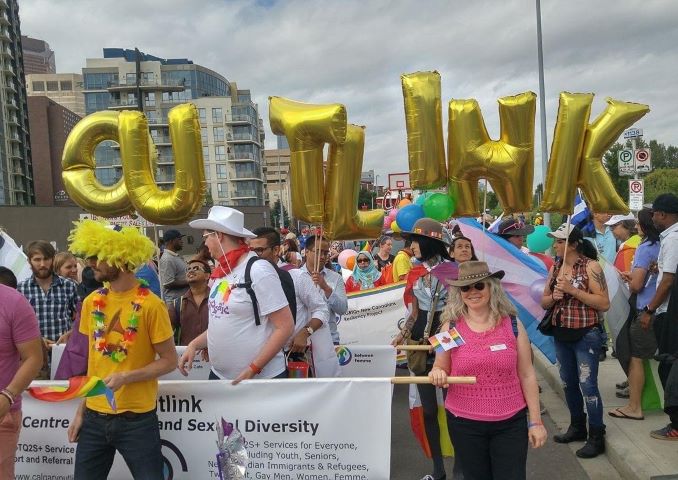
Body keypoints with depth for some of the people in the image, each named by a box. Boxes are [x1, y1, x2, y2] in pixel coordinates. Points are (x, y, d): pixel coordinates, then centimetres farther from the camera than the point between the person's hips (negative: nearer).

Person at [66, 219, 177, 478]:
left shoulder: (150, 304, -14)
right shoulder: (92, 302, 4)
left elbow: (169, 360, -9)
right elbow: (93, 358, 11)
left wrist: (125, 377, -20)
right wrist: (81, 410, 11)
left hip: (137, 419, -5)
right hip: (94, 417, 5)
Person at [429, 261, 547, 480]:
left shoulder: (512, 325, -3)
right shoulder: (450, 327, -4)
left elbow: (527, 375, 2)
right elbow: (440, 371, 6)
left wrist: (535, 421, 3)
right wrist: (437, 374, -17)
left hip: (510, 422, 0)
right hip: (464, 423, 1)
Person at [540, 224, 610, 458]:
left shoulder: (591, 266, -12)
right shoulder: (555, 268, 6)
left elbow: (604, 304, -18)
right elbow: (544, 303, 11)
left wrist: (573, 290, -22)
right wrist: (553, 297, -11)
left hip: (585, 335, -6)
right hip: (561, 335, 7)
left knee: (587, 385, -4)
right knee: (569, 384, 16)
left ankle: (596, 437, 9)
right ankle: (577, 427, 33)